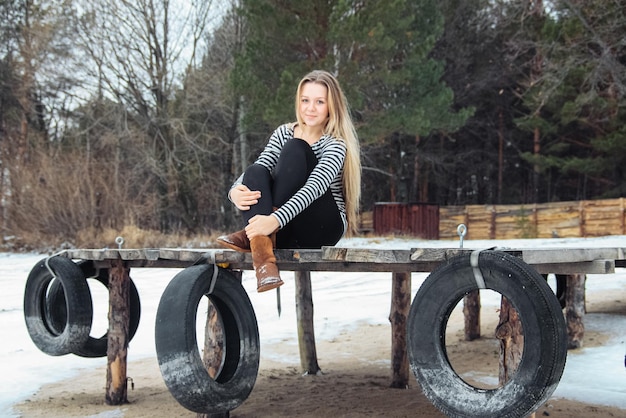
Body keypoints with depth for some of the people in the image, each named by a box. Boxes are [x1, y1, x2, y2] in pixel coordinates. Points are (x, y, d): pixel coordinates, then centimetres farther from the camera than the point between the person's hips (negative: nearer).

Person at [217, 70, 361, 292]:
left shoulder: (335, 145, -9)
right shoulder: (284, 133, 9)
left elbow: (315, 187, -26)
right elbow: (259, 170, -2)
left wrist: (275, 220, -43)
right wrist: (235, 192, -27)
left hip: (324, 227, -4)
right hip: (288, 229, 5)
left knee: (295, 149, -22)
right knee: (255, 172, -23)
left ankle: (251, 234, -31)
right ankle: (263, 257, -45)